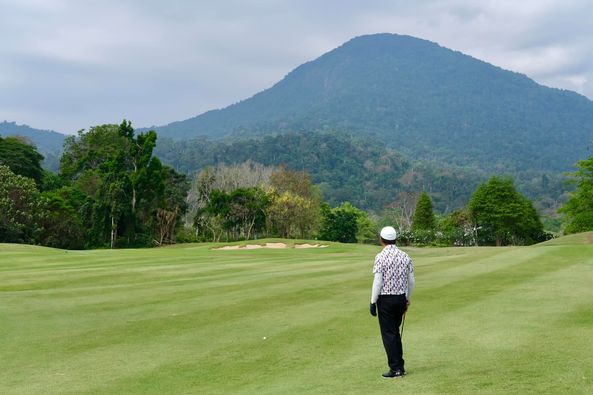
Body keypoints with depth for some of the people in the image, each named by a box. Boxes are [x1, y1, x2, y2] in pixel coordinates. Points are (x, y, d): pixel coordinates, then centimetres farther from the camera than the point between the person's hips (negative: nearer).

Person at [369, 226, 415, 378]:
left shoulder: (380, 257, -13)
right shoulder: (405, 256, 4)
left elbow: (378, 282, -15)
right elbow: (411, 281, 8)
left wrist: (373, 302, -8)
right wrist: (407, 298, 20)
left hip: (385, 299, -6)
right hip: (400, 298, 6)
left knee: (388, 334, 2)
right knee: (395, 333, 18)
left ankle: (396, 368, 2)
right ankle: (400, 366, 19)